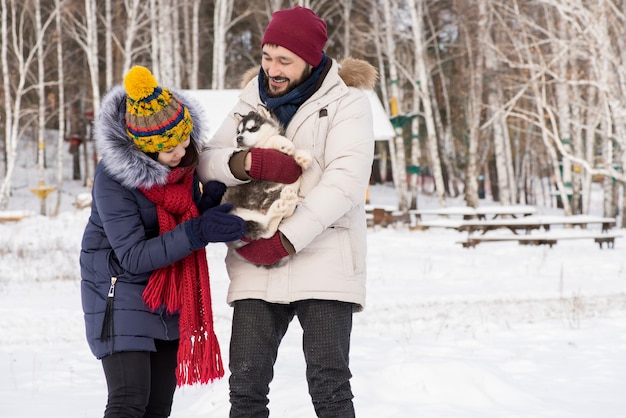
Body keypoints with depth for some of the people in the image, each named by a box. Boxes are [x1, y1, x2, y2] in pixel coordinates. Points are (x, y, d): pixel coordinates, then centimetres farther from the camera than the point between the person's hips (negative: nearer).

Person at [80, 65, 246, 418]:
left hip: (171, 299, 7)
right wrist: (198, 232, -31)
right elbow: (134, 256, -24)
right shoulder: (112, 179, -23)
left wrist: (211, 205, -12)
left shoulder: (185, 159, -3)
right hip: (122, 294, -7)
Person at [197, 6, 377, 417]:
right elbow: (207, 161, 7)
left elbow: (346, 181, -14)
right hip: (256, 265, 4)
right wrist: (247, 163, -16)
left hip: (323, 262, -4)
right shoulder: (254, 98, 13)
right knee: (246, 384, 0)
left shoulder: (346, 101, -3)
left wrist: (286, 240, -18)